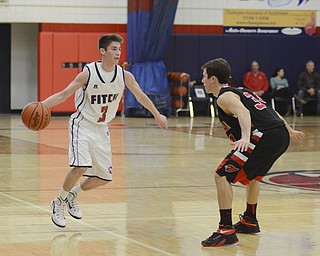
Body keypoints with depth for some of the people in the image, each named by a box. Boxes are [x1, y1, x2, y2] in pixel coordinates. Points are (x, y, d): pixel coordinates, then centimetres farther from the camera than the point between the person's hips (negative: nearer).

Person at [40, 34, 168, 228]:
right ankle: (59, 203, -1)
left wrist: (157, 115, 20)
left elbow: (141, 96, 10)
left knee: (105, 178, 5)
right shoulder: (88, 73, -18)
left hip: (102, 129, 5)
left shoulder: (125, 76, -7)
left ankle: (72, 196, 31)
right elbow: (64, 94, -14)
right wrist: (41, 105, -29)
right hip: (82, 125, -5)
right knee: (80, 167, -24)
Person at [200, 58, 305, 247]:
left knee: (222, 176, -8)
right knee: (253, 175, 34)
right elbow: (269, 111, 35)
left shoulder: (225, 97, -1)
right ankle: (250, 221, 46)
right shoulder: (241, 91, 27)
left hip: (264, 137, -10)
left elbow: (243, 112, -22)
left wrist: (245, 137, -39)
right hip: (282, 136, 10)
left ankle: (227, 230, -12)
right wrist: (290, 130, 48)